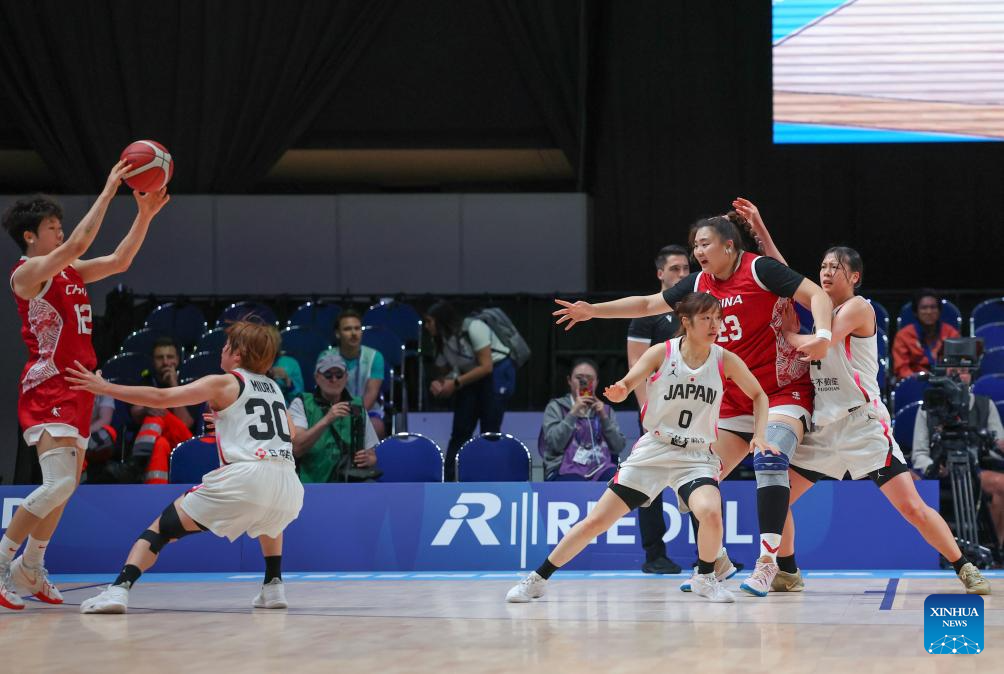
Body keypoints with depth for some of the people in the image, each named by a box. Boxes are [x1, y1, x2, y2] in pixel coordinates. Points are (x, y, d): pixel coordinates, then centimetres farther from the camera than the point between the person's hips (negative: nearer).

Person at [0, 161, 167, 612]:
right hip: (47, 388, -9)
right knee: (58, 484, -21)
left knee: (65, 488, 14)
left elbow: (119, 261, 17)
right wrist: (108, 191, -20)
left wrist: (145, 215, 6)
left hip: (77, 388, 9)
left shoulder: (69, 271, 16)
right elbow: (78, 244, -23)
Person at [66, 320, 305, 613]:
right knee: (268, 518, 42)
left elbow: (161, 398, 1)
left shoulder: (224, 383, 9)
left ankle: (119, 589, -17)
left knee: (164, 526, 3)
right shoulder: (274, 389, 25)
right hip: (287, 485, 5)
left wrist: (104, 387, 6)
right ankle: (273, 587, 28)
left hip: (244, 479, -5)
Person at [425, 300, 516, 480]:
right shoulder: (442, 340, 1)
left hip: (497, 373, -7)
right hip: (471, 378, 7)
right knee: (460, 431, 1)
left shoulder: (473, 328, -22)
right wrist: (438, 384, -15)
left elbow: (486, 367, -24)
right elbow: (444, 372, 10)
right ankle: (448, 481, 1)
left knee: (490, 431, -9)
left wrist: (455, 383, -24)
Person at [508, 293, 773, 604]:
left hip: (695, 457, 0)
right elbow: (624, 387, -9)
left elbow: (758, 395, 9)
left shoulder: (725, 360, -4)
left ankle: (705, 578, -3)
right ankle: (537, 579, 13)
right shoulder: (661, 353, -7)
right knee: (596, 521, -2)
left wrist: (758, 436, -3)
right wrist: (616, 392, -32)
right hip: (652, 451, 0)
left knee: (711, 512, -31)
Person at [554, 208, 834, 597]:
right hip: (735, 400, 8)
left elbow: (816, 295, -16)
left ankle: (767, 562, -30)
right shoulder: (700, 284, 8)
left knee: (770, 460, -29)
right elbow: (646, 304, 19)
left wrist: (822, 334, -33)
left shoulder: (759, 269, -12)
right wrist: (592, 310, 15)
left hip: (784, 389, -8)